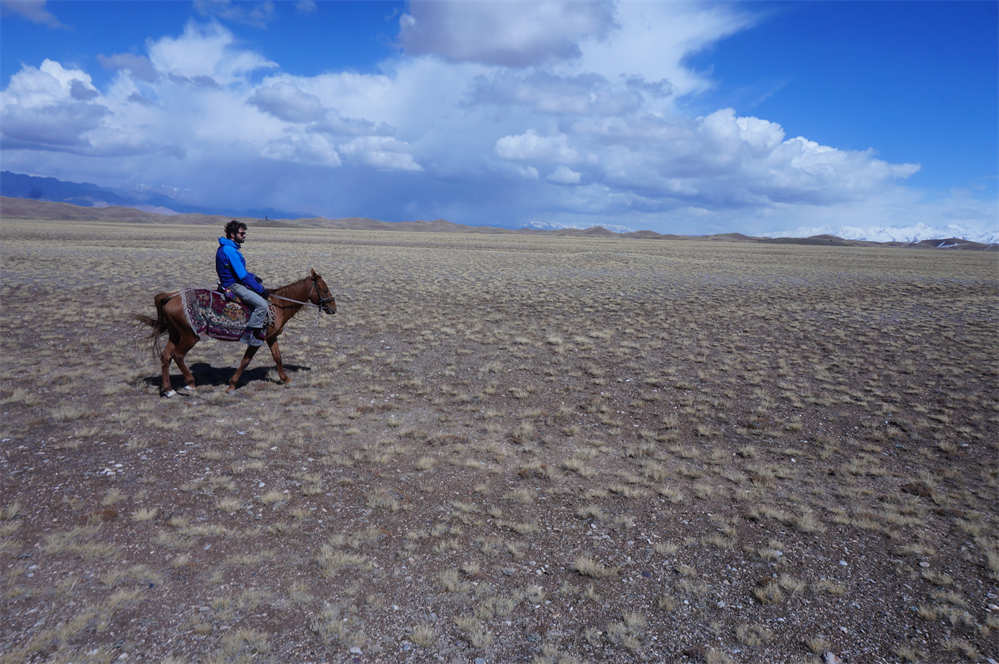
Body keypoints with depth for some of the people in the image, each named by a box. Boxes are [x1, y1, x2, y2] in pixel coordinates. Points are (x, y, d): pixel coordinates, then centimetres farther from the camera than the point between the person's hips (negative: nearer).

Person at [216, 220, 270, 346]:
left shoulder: (228, 248, 13)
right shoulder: (230, 250, -20)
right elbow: (243, 276, -22)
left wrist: (253, 276, 7)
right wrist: (261, 290, -16)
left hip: (235, 282, 11)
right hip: (233, 286, -11)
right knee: (262, 304, -22)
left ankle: (260, 329, 17)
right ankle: (247, 335, -13)